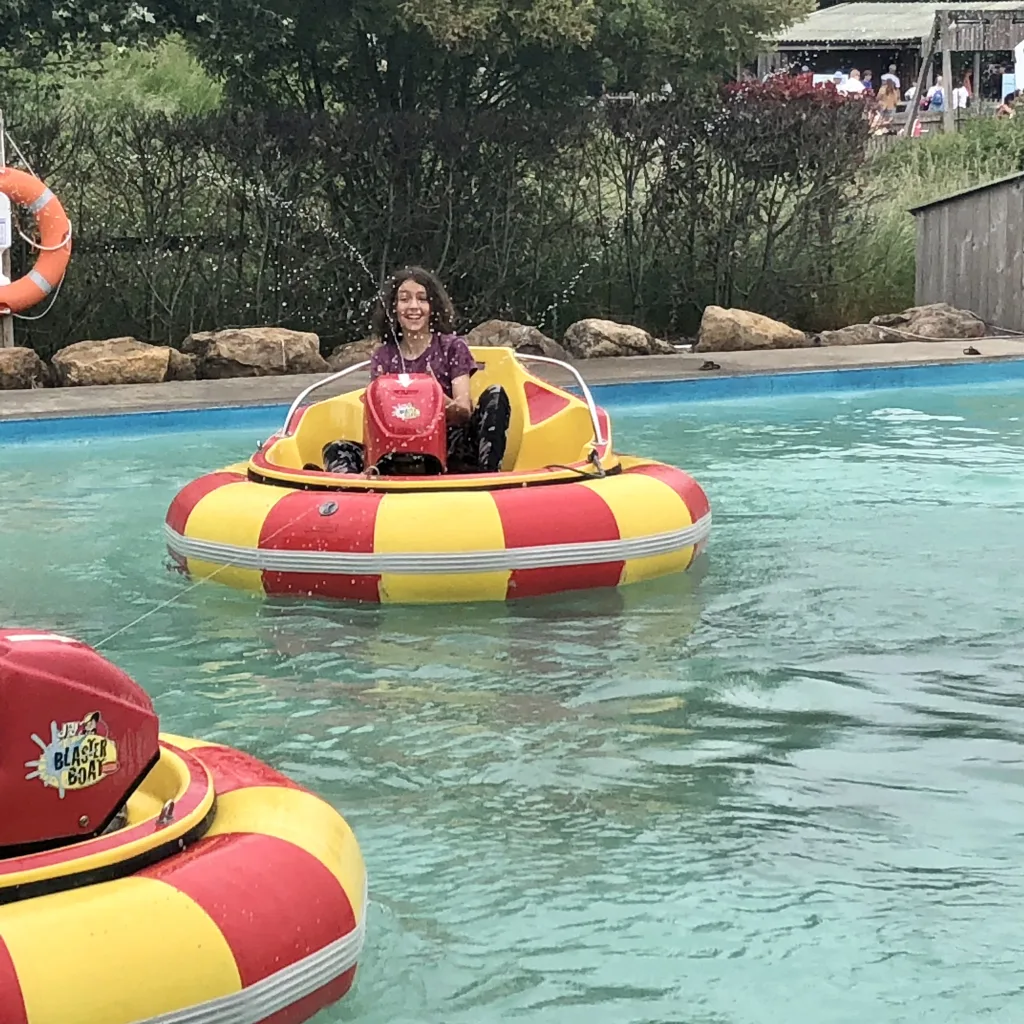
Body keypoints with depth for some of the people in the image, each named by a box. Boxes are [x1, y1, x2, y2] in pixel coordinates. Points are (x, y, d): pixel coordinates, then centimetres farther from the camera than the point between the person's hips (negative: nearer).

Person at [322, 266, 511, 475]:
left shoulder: (452, 347, 4)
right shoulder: (383, 358, 10)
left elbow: (465, 412, -5)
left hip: (450, 447, -1)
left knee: (494, 395, -22)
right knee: (336, 450, -18)